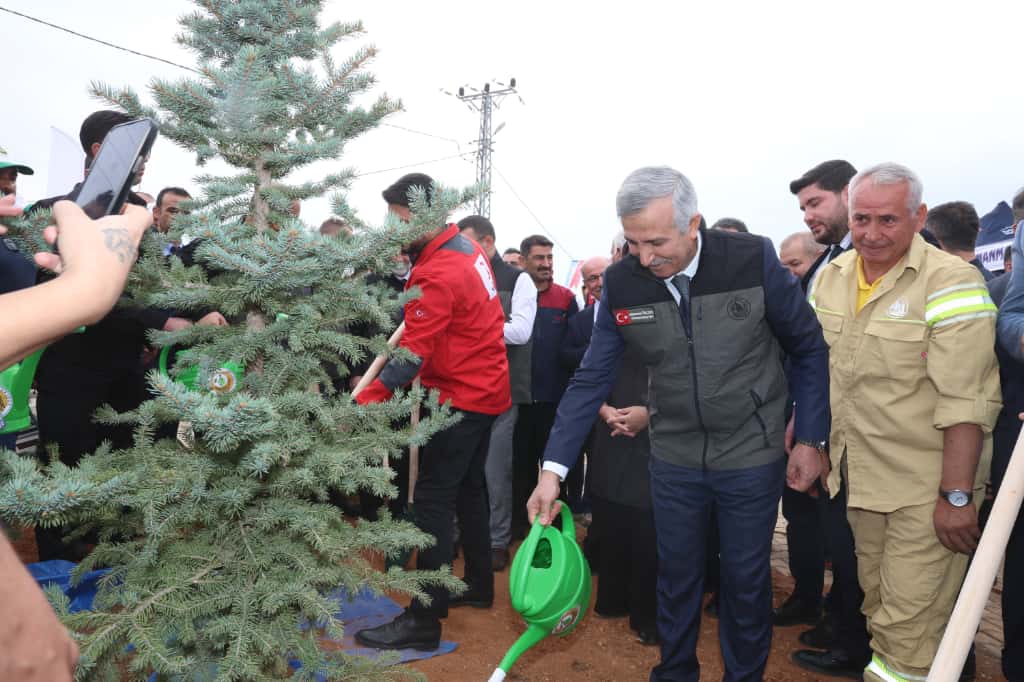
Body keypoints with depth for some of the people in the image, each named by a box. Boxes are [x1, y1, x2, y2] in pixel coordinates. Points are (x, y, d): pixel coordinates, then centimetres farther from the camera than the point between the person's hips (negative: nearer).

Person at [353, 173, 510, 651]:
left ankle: (424, 620, 2)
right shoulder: (466, 247, 5)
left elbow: (411, 356, -28)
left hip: (462, 397, -10)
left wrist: (362, 402, -30)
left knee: (432, 501, -6)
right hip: (487, 390, 10)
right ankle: (479, 585, 33)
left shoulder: (438, 275, -23)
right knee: (468, 488, 19)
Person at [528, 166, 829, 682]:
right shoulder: (620, 283, -11)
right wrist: (553, 468, -12)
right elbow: (591, 379, -7)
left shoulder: (754, 259, -17)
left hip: (752, 456, -1)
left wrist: (810, 439, -4)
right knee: (676, 576, 17)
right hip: (673, 458, 2)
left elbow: (809, 349, -4)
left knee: (747, 579, 14)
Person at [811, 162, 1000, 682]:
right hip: (859, 478, 6)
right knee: (877, 607, 20)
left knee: (909, 628, 2)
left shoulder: (951, 283, -16)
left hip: (925, 488, -5)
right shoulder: (831, 276, 3)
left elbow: (965, 402, -19)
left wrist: (956, 497, -19)